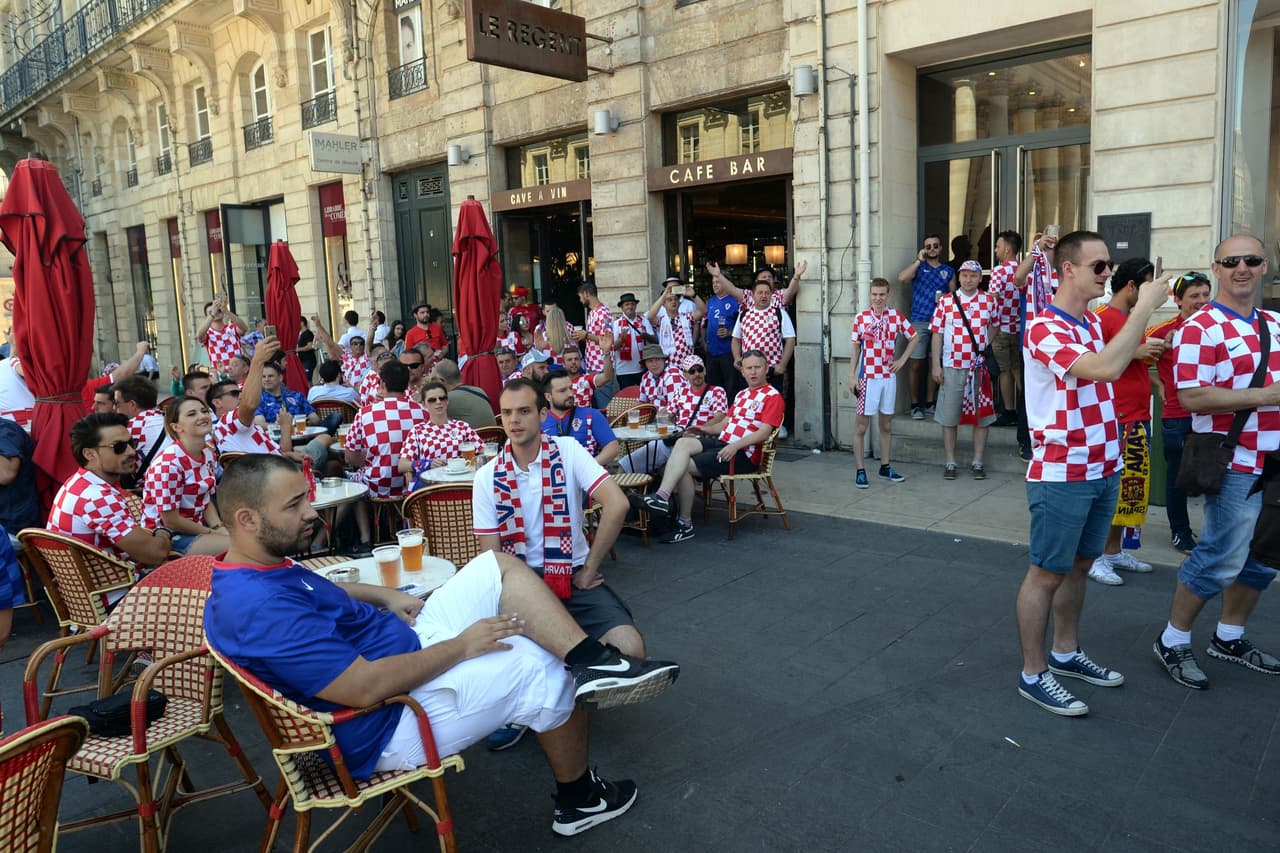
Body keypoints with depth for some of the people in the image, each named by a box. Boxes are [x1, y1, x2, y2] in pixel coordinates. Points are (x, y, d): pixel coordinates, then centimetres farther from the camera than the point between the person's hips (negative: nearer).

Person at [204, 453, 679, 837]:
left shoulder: (259, 570, 2)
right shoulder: (257, 608, -30)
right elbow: (366, 688, -32)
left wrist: (387, 597, 9)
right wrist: (461, 646, -21)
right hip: (391, 721, -10)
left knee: (499, 566, 1)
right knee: (548, 670, -7)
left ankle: (596, 664, -10)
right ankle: (579, 800, 17)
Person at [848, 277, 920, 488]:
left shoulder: (896, 317, 2)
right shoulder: (861, 318, -2)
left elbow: (915, 337, 14)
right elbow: (856, 349, 3)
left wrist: (902, 360, 5)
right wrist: (851, 376, -2)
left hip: (889, 377, 3)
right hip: (867, 378, -2)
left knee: (887, 425, 12)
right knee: (862, 425, -1)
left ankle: (885, 467, 23)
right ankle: (860, 471, 6)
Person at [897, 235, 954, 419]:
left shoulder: (948, 271, 15)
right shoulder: (918, 267, 6)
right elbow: (902, 277, -14)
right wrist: (919, 260, -11)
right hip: (919, 321, -3)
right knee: (917, 363, -4)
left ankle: (930, 403, 15)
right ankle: (915, 405, 2)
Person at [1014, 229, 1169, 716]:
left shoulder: (1095, 324, 11)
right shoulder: (1045, 329, -18)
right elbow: (1105, 369, -32)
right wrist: (1143, 308, -24)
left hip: (1103, 469, 9)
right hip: (1061, 474, -9)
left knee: (1079, 565, 18)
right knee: (1047, 574, 1)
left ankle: (1067, 653, 32)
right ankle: (1033, 674, 11)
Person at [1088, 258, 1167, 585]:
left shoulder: (1132, 319, 17)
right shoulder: (1103, 316, -11)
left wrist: (1151, 351, 9)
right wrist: (1133, 352, -22)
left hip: (1138, 418, 10)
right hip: (1116, 419, -10)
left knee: (1129, 487, 13)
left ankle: (1115, 551, 24)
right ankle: (1096, 558, 2)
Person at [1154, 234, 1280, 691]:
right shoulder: (1200, 328, -13)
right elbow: (1191, 397, -21)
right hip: (1235, 466, -8)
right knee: (1221, 559, -3)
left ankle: (1230, 637, 32)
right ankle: (1173, 641, 13)